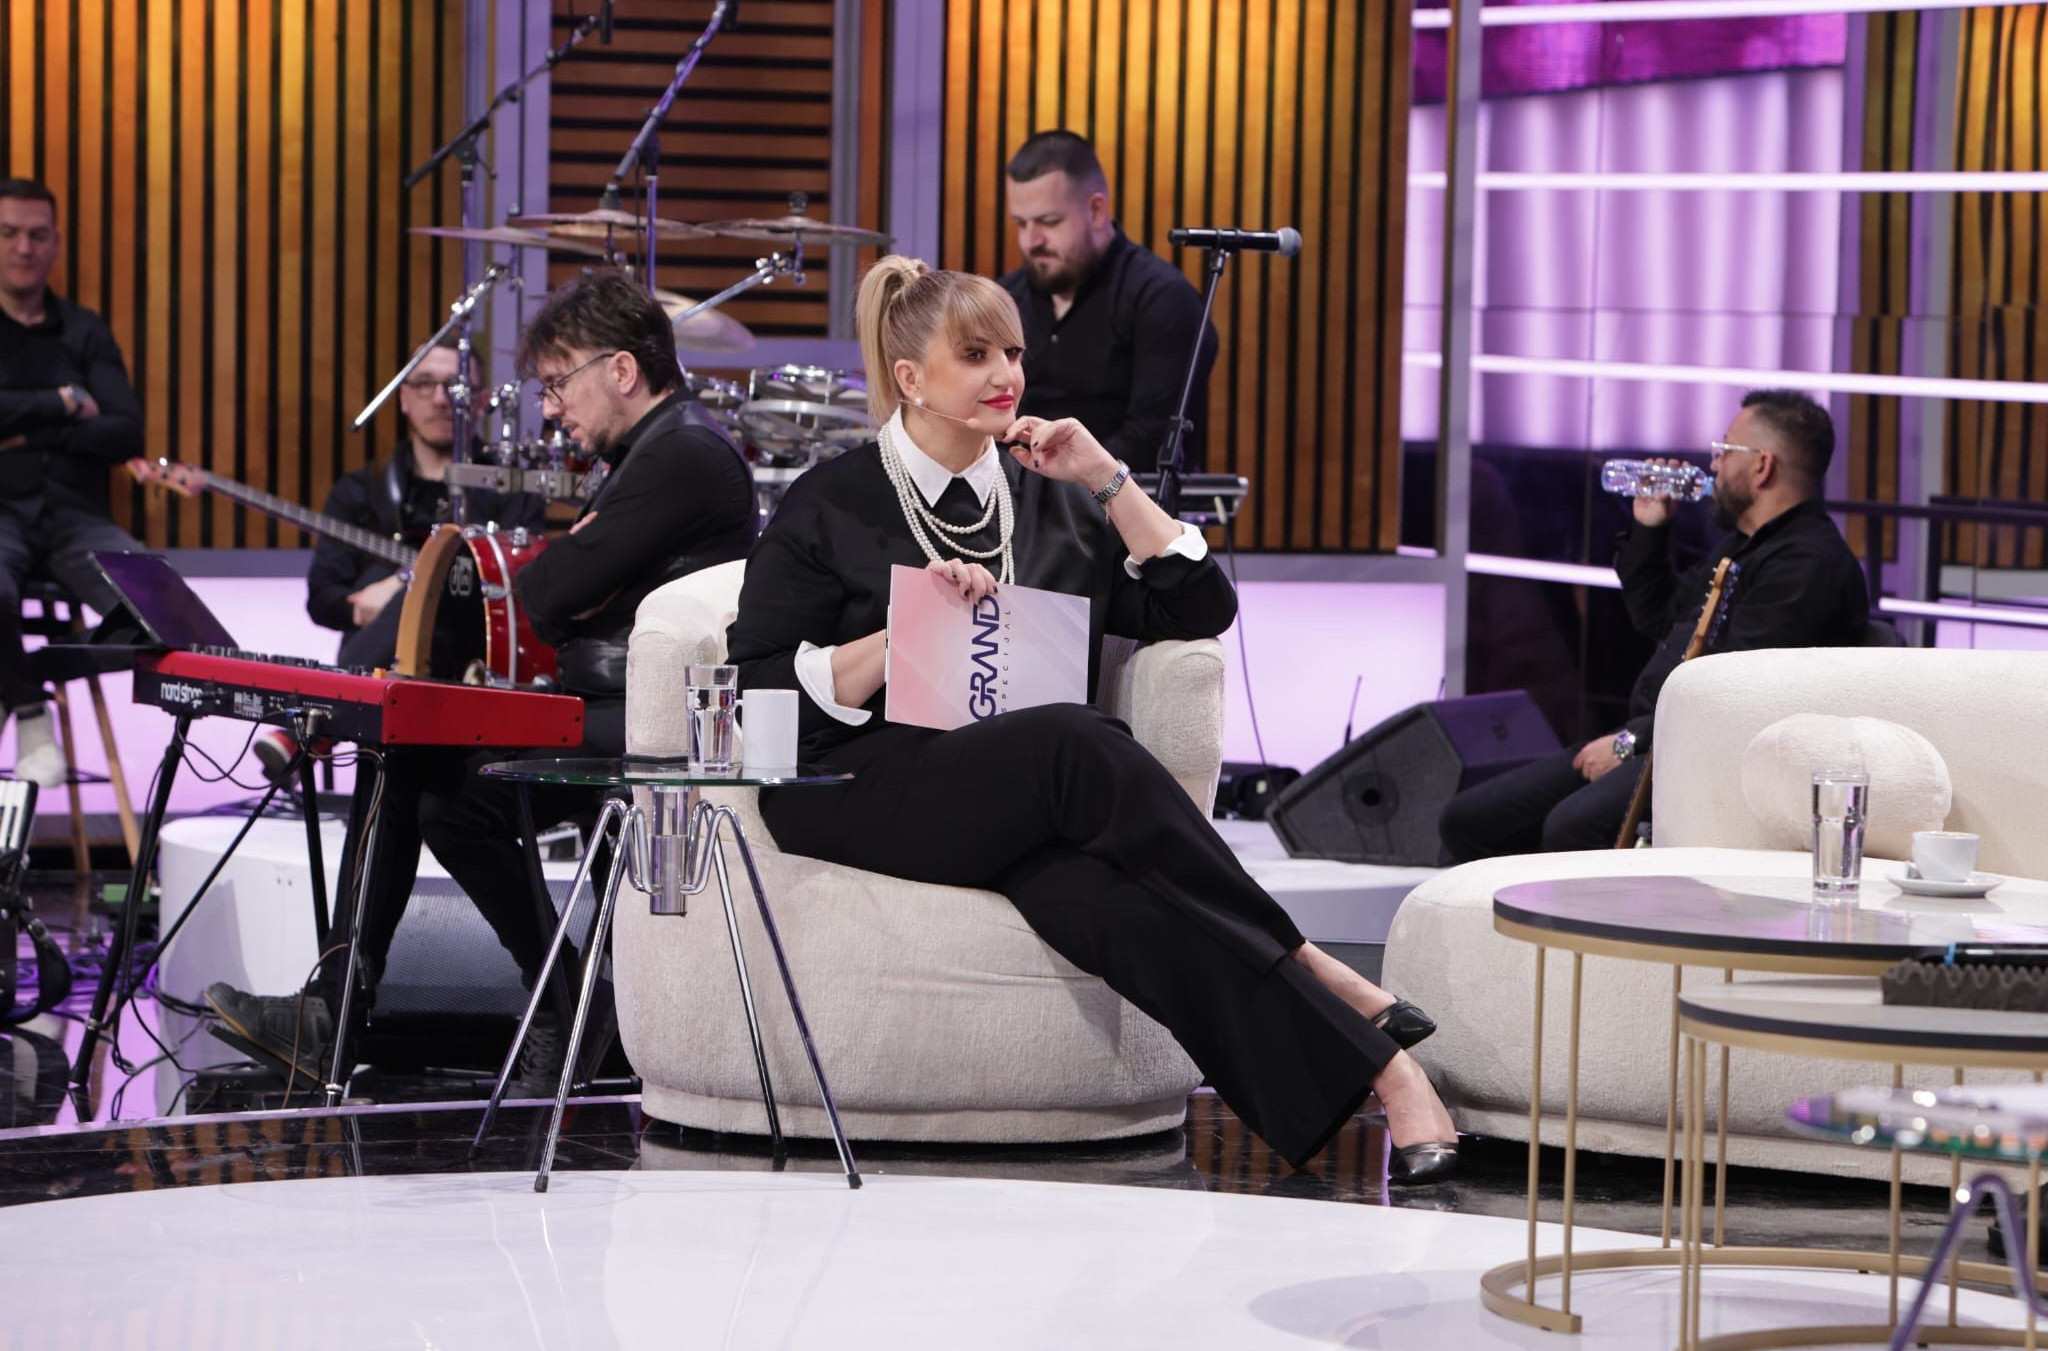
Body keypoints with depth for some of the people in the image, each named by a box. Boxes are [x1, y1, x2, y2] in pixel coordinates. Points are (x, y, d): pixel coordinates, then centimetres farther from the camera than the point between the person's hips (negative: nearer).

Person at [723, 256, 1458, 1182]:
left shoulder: (1051, 503, 22)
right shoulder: (830, 508, 9)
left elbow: (1203, 608, 14)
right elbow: (757, 689, -1)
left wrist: (1108, 482, 7)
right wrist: (904, 633, -12)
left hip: (1029, 810, 3)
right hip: (867, 790, -3)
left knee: (1107, 891, -36)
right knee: (1078, 744, -36)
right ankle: (1328, 985, -35)